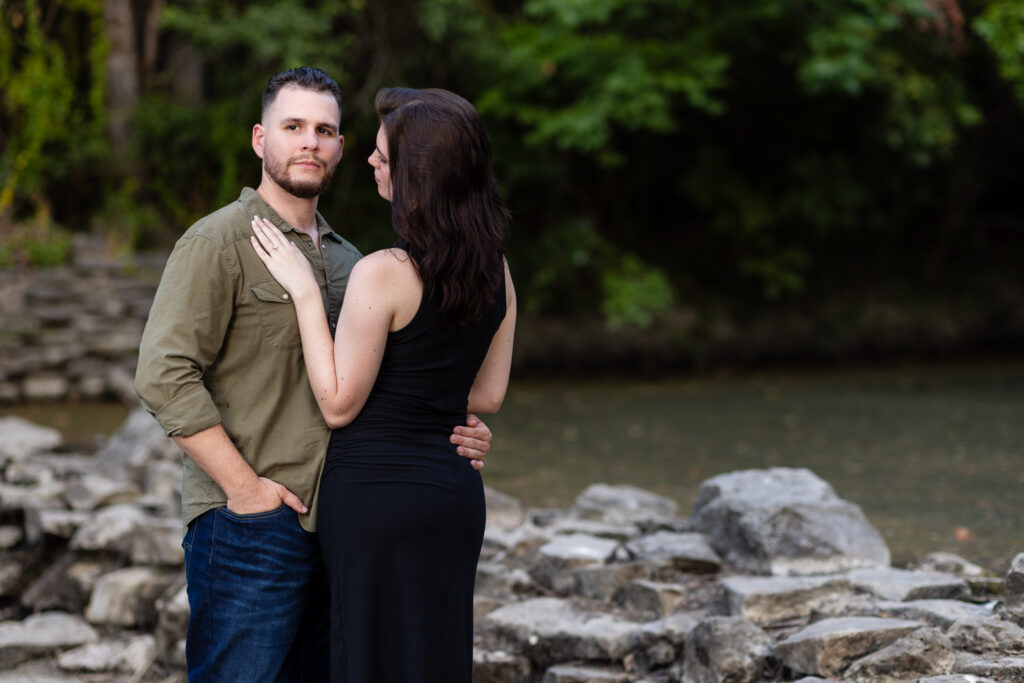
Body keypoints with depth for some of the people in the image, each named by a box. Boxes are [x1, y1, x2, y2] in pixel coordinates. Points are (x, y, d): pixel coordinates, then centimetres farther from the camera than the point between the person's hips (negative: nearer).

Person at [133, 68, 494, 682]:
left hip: (335, 526, 7)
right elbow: (165, 374, -14)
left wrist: (459, 435, 5)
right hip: (250, 529, -7)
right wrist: (243, 486, -18)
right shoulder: (220, 241, -5)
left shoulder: (347, 259, 18)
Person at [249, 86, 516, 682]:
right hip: (457, 489, 7)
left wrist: (304, 291, -10)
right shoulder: (495, 270, 3)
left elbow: (339, 404, -13)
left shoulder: (384, 275, -18)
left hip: (375, 488, -7)